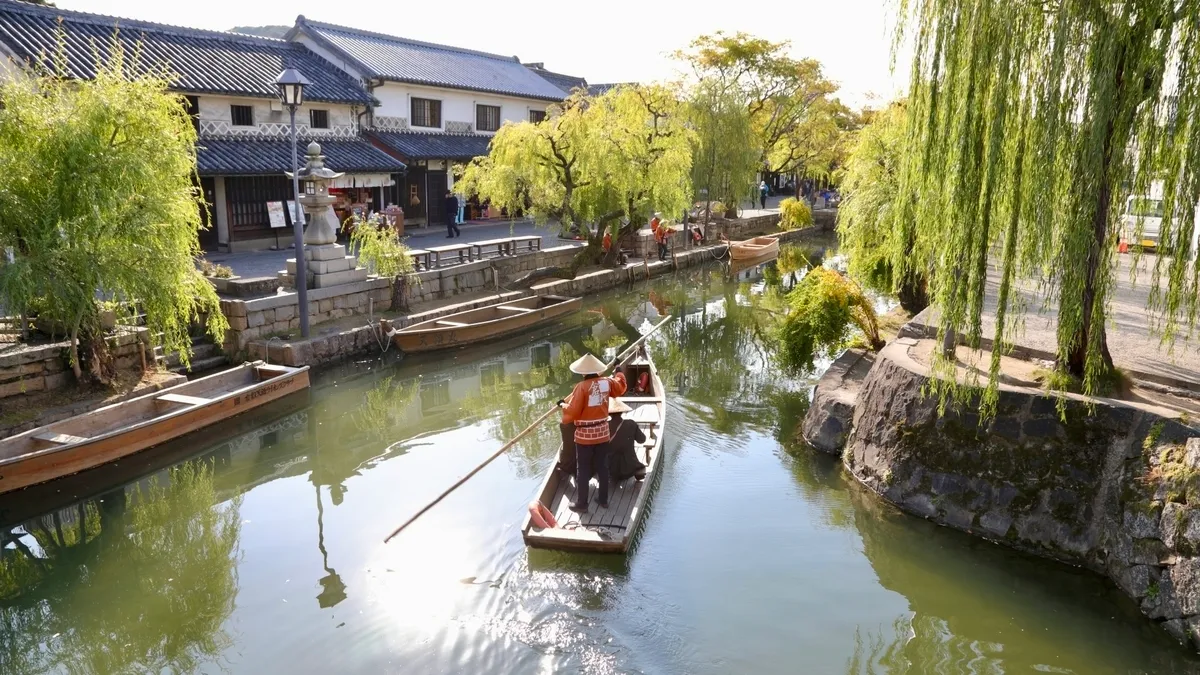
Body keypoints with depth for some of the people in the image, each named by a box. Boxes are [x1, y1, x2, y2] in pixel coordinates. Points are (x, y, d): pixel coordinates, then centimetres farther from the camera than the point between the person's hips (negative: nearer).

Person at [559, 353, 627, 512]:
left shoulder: (582, 387, -19)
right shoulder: (607, 382, -3)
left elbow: (573, 412, -20)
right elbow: (620, 388, 19)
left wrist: (563, 405, 0)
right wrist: (619, 374, 36)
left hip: (584, 435, -5)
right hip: (602, 432, 5)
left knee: (583, 470, 5)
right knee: (603, 467, 16)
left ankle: (581, 504, 13)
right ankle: (603, 499, 28)